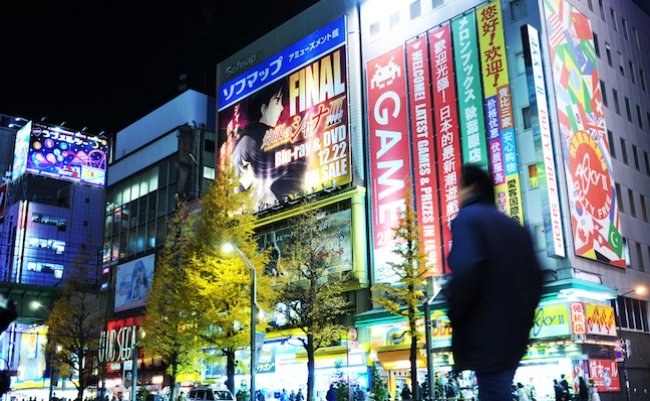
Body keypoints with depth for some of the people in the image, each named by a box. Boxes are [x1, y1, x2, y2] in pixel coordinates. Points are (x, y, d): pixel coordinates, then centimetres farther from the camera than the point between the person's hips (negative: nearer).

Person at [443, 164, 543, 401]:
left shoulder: (466, 218, -7)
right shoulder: (514, 226, 17)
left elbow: (467, 270, -23)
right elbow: (534, 277, 16)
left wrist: (454, 314, -10)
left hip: (486, 333, -8)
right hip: (514, 332, 8)